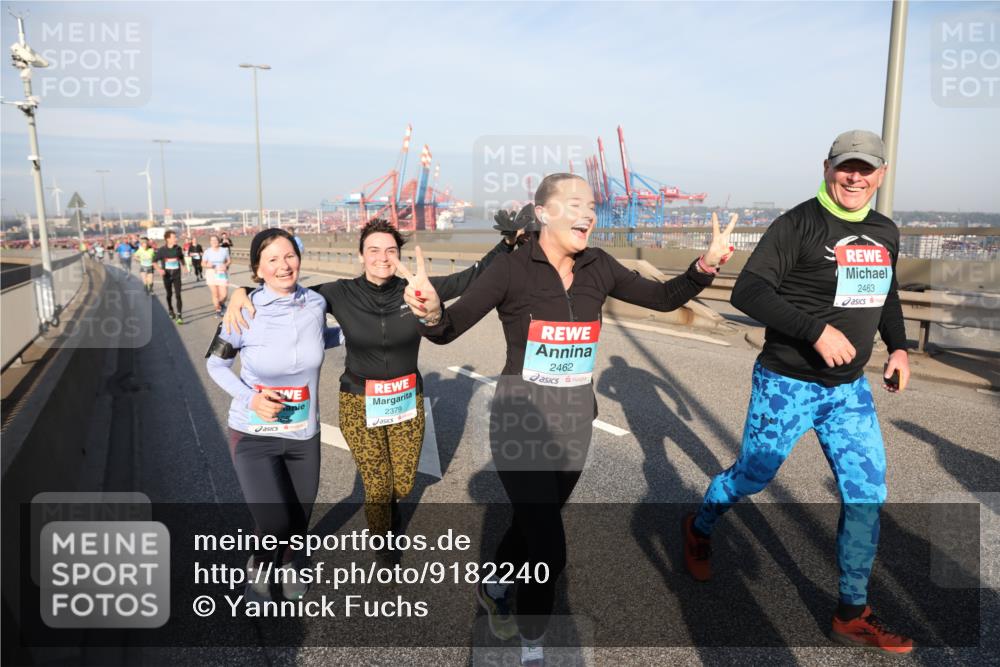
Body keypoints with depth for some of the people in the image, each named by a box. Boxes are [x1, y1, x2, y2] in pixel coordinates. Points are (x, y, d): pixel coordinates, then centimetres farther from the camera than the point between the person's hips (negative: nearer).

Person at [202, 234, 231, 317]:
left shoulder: (224, 250, -3)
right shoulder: (207, 252, -4)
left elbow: (229, 261, 8)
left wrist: (226, 265, -13)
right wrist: (207, 265, -19)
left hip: (222, 274, 0)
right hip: (212, 274, 0)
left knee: (224, 294, -4)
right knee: (215, 294, 1)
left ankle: (220, 304, 30)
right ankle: (218, 310, 18)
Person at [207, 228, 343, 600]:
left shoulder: (316, 303, -9)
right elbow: (216, 364, -3)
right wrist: (250, 399, -18)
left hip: (304, 435, 3)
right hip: (254, 435, -3)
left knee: (300, 520, 18)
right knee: (275, 525, -11)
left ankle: (287, 562, 54)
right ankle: (258, 567, 27)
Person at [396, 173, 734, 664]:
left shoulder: (598, 267, 0)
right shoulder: (511, 268, -13)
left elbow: (664, 298, 8)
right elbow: (449, 329, -16)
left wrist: (706, 265, -8)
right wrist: (430, 311, -39)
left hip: (574, 420, 5)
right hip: (522, 419, -5)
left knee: (533, 523, 23)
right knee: (549, 550, -6)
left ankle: (493, 591, 55)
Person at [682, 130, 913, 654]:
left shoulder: (885, 233, 8)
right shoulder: (799, 223, -14)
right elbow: (748, 291, -22)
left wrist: (898, 346, 8)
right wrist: (817, 328, -30)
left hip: (850, 389, 6)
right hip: (787, 385, -6)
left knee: (867, 495, 5)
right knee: (752, 477, 8)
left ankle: (852, 615, 21)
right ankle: (698, 531, 39)